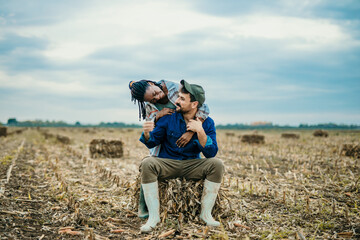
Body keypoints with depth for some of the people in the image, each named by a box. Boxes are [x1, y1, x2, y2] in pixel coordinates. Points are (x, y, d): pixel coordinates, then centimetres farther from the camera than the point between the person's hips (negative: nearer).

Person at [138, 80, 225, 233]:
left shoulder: (207, 122, -4)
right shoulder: (169, 117, -5)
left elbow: (211, 153, -14)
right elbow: (152, 143, 0)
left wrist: (200, 131, -26)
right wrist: (147, 133, -24)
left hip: (193, 166, 1)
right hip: (167, 164, 0)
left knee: (217, 164, -25)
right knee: (147, 163, -30)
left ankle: (206, 213, -13)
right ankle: (154, 216, -25)